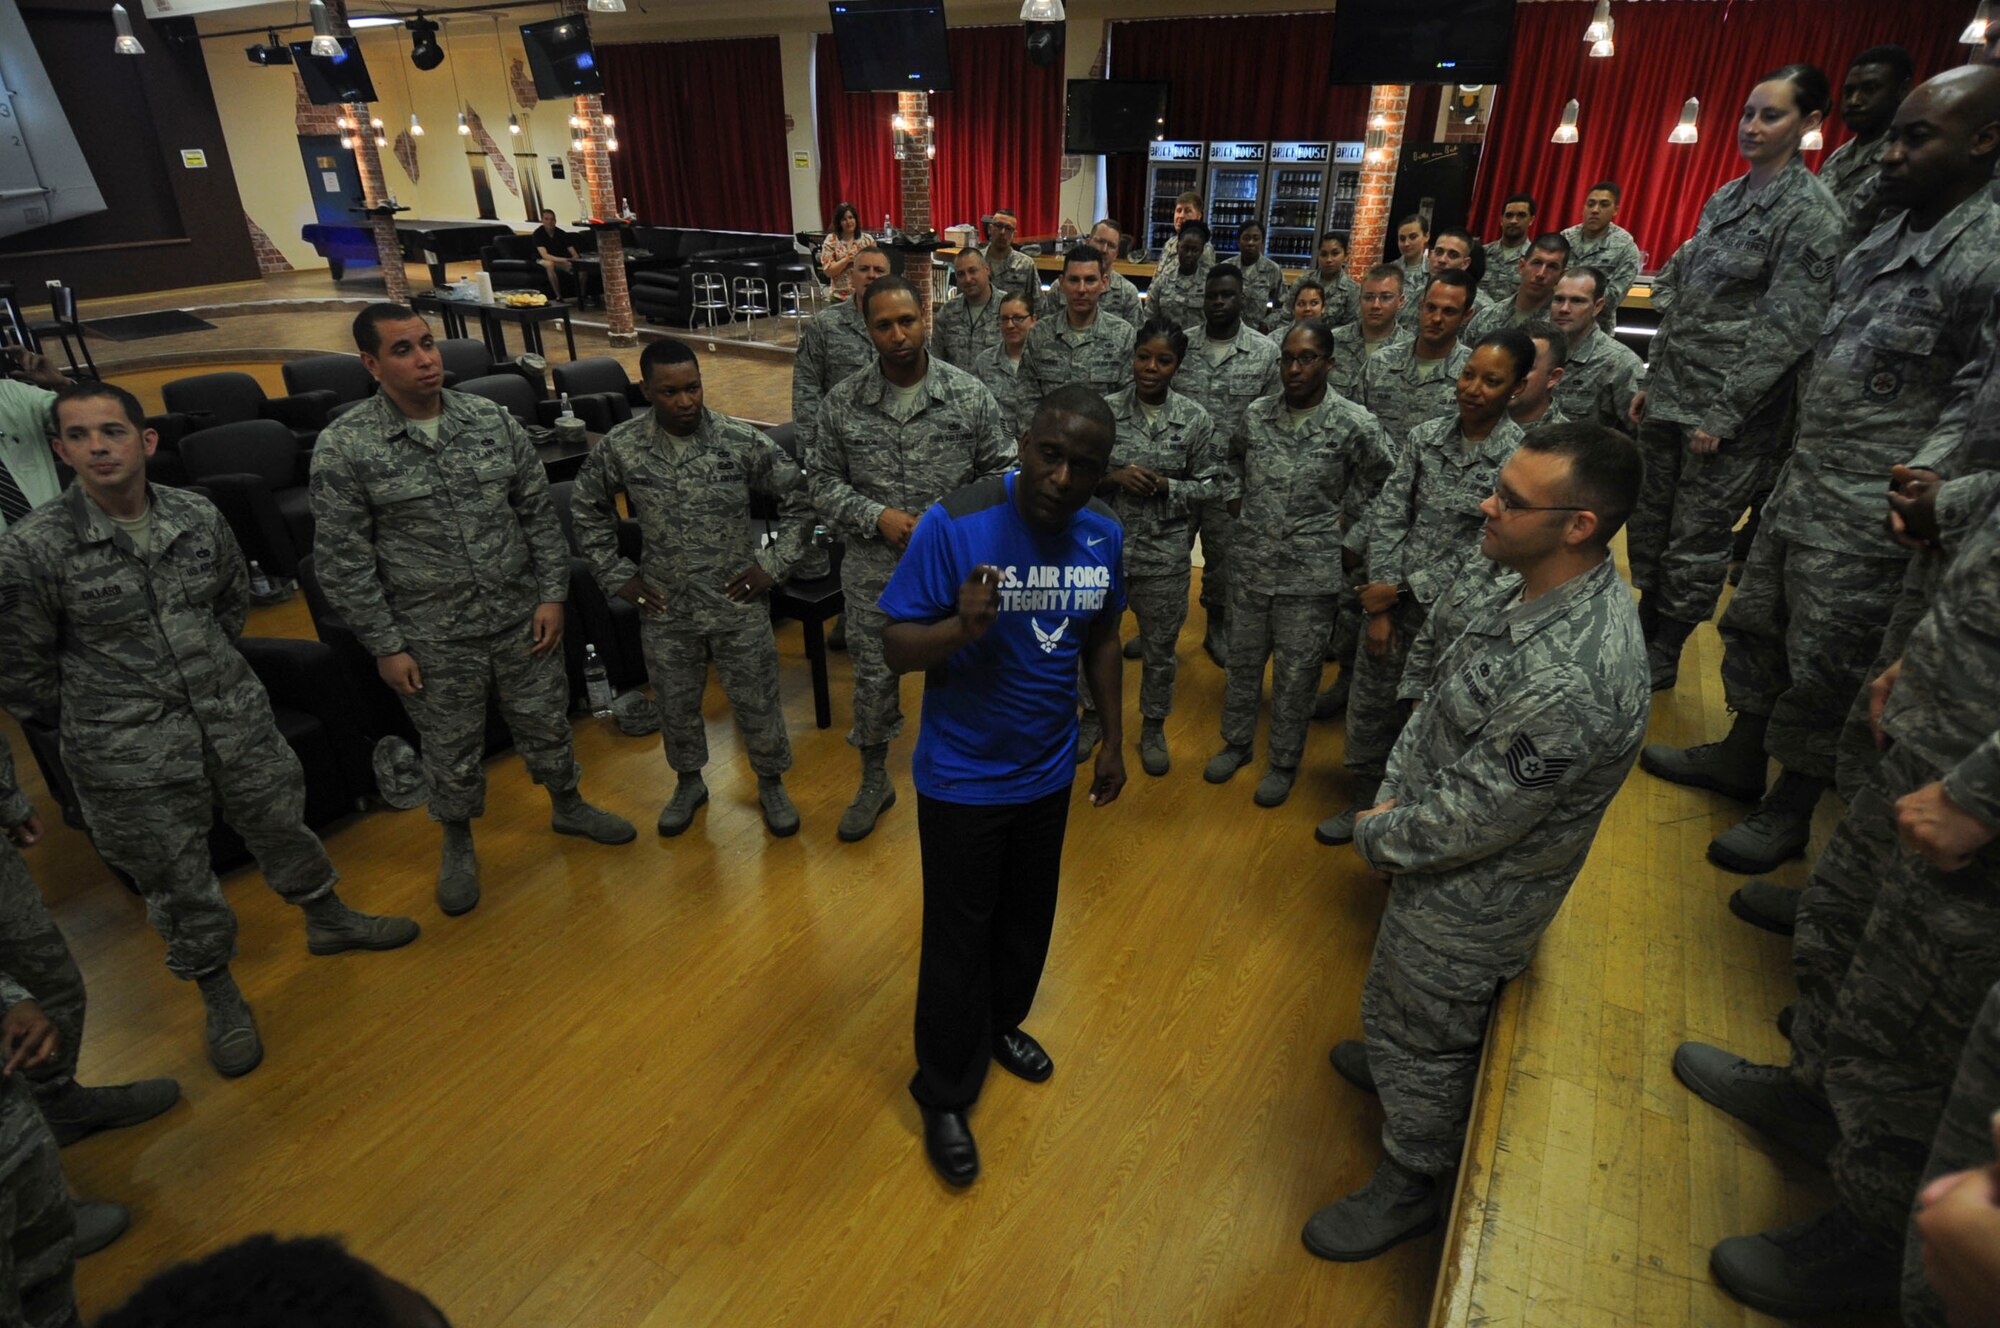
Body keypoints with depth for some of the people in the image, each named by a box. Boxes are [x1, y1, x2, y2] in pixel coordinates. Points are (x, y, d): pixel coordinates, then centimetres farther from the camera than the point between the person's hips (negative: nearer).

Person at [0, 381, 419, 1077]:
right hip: (129, 758, -3)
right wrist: (99, 719, 1)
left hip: (238, 718, 3)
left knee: (282, 828, 20)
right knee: (175, 879, 12)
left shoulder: (198, 517, -5)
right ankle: (219, 998, 33)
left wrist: (208, 672, 14)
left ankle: (327, 920, 46)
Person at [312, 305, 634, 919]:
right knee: (453, 752, 14)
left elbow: (539, 512, 4)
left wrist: (552, 594, -1)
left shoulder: (493, 420, -2)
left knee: (547, 724, 18)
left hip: (521, 618, 3)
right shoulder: (344, 447, -11)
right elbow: (342, 560, -8)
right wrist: (385, 646, -8)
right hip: (433, 640, -2)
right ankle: (458, 844, 40)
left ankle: (568, 806, 44)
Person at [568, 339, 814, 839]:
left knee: (757, 702, 10)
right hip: (665, 610, 2)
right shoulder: (619, 447, -8)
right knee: (676, 705, 18)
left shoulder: (742, 441, -13)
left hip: (739, 602, -1)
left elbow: (799, 499, -3)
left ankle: (771, 784, 35)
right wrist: (617, 576, 3)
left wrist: (774, 564, -7)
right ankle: (688, 782, 44)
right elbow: (586, 511, 8)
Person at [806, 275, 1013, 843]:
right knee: (874, 679, 13)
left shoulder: (970, 394, -7)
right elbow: (822, 478, 1)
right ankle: (874, 782, 35)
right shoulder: (843, 403, -5)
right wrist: (877, 516, -15)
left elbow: (996, 471, 1)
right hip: (874, 570, 1)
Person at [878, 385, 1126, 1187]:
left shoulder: (1103, 535, -6)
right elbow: (895, 648, -20)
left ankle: (1001, 1024, 53)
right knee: (959, 937, 9)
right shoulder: (955, 526, -23)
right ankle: (943, 1096, 32)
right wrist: (960, 627, -39)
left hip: (1048, 771, 5)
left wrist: (1114, 740, 11)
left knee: (1028, 917, 24)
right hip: (963, 778, -5)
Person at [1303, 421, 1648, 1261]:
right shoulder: (1534, 587, -8)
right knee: (1405, 1003, 34)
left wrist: (1377, 837, -12)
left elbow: (1473, 821, -29)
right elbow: (1443, 694, 5)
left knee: (1424, 1039, 16)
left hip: (1470, 894, -8)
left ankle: (1413, 1187, 42)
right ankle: (1393, 1059, 64)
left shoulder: (1570, 678, -39)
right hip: (1437, 834, 8)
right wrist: (1394, 794, -1)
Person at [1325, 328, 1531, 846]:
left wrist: (1402, 590, -14)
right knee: (1369, 709, 14)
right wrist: (1379, 606, -9)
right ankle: (1365, 803, 37)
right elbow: (1388, 515, -3)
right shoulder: (1424, 437, -1)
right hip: (1392, 601, 4)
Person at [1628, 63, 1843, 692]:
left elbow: (1785, 327, -15)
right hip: (1670, 392, 7)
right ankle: (1642, 631, 29)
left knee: (1697, 537, 2)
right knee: (1649, 519, 13)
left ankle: (1663, 662, 16)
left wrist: (1724, 414, -17)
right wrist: (1651, 381, 12)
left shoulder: (1809, 210, -11)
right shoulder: (1725, 198, 11)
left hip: (1732, 404, -7)